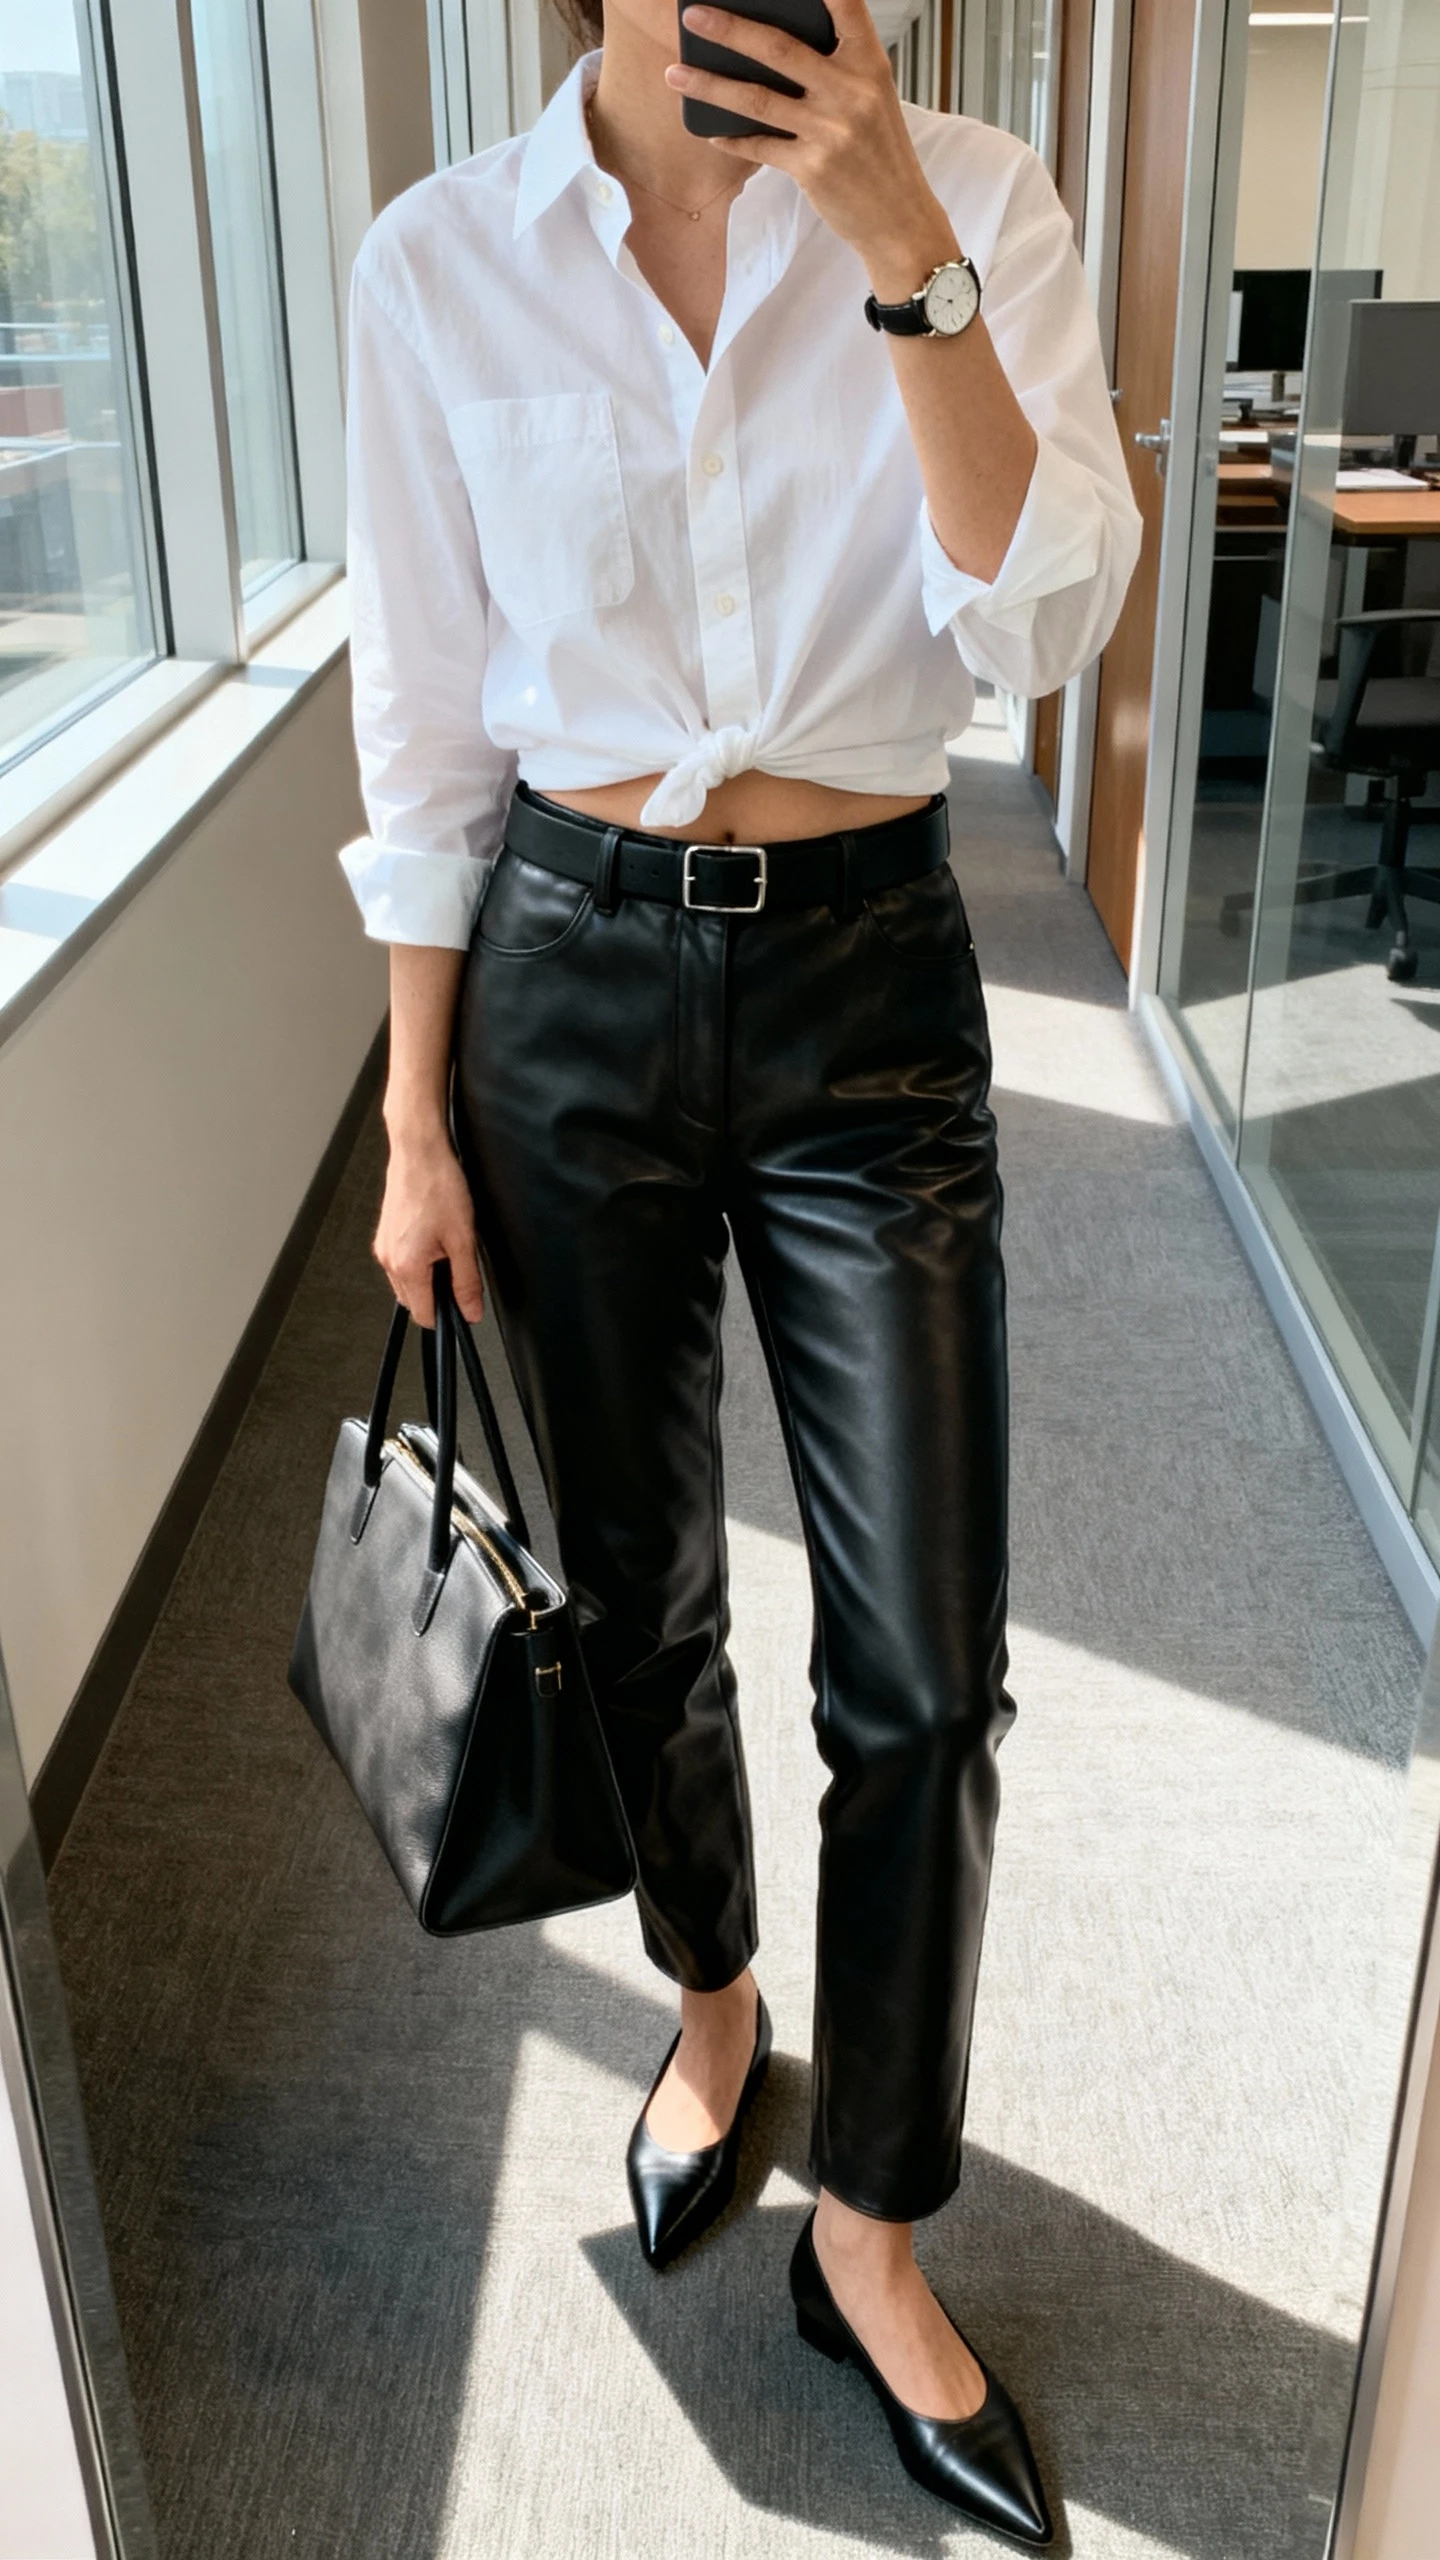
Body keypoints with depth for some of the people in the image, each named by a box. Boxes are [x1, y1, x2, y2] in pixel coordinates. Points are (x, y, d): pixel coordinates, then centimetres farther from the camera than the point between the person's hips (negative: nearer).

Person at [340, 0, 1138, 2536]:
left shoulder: (975, 204, 0)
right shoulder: (442, 264, -1)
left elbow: (1043, 621, -12)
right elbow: (428, 730, 2)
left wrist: (903, 258, -21)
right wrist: (417, 1119, 2)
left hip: (868, 980, 0)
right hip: (573, 979, 1)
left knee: (927, 1667, 1)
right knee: (641, 1591, 14)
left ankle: (869, 2229, 25)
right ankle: (713, 2001, 45)